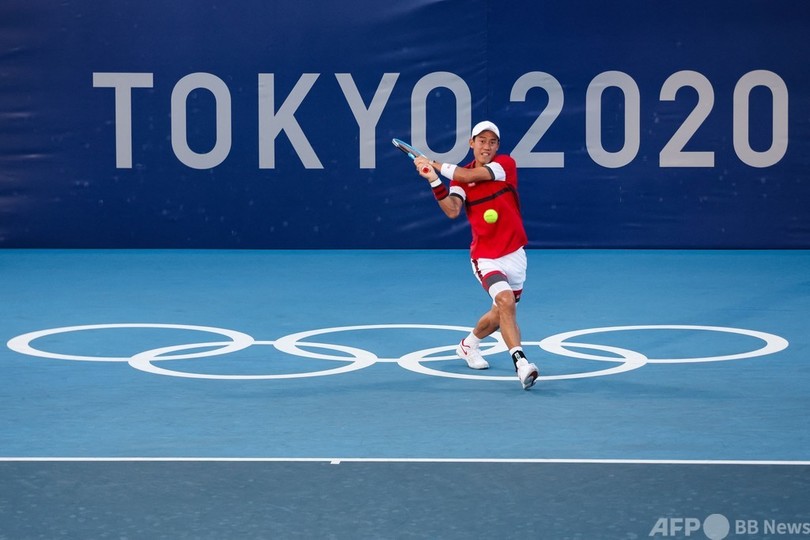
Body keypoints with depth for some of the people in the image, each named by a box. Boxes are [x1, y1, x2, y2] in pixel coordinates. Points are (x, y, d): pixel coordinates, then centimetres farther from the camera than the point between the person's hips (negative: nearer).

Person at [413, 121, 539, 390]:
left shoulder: (506, 164, -7)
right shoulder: (461, 177, -2)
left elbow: (470, 175, -20)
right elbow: (453, 210, -20)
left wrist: (435, 165, -13)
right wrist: (434, 180, -30)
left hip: (514, 254, 2)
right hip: (485, 257, -2)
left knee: (501, 314, 17)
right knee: (506, 302, -27)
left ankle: (468, 344, 46)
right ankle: (521, 363, -32)